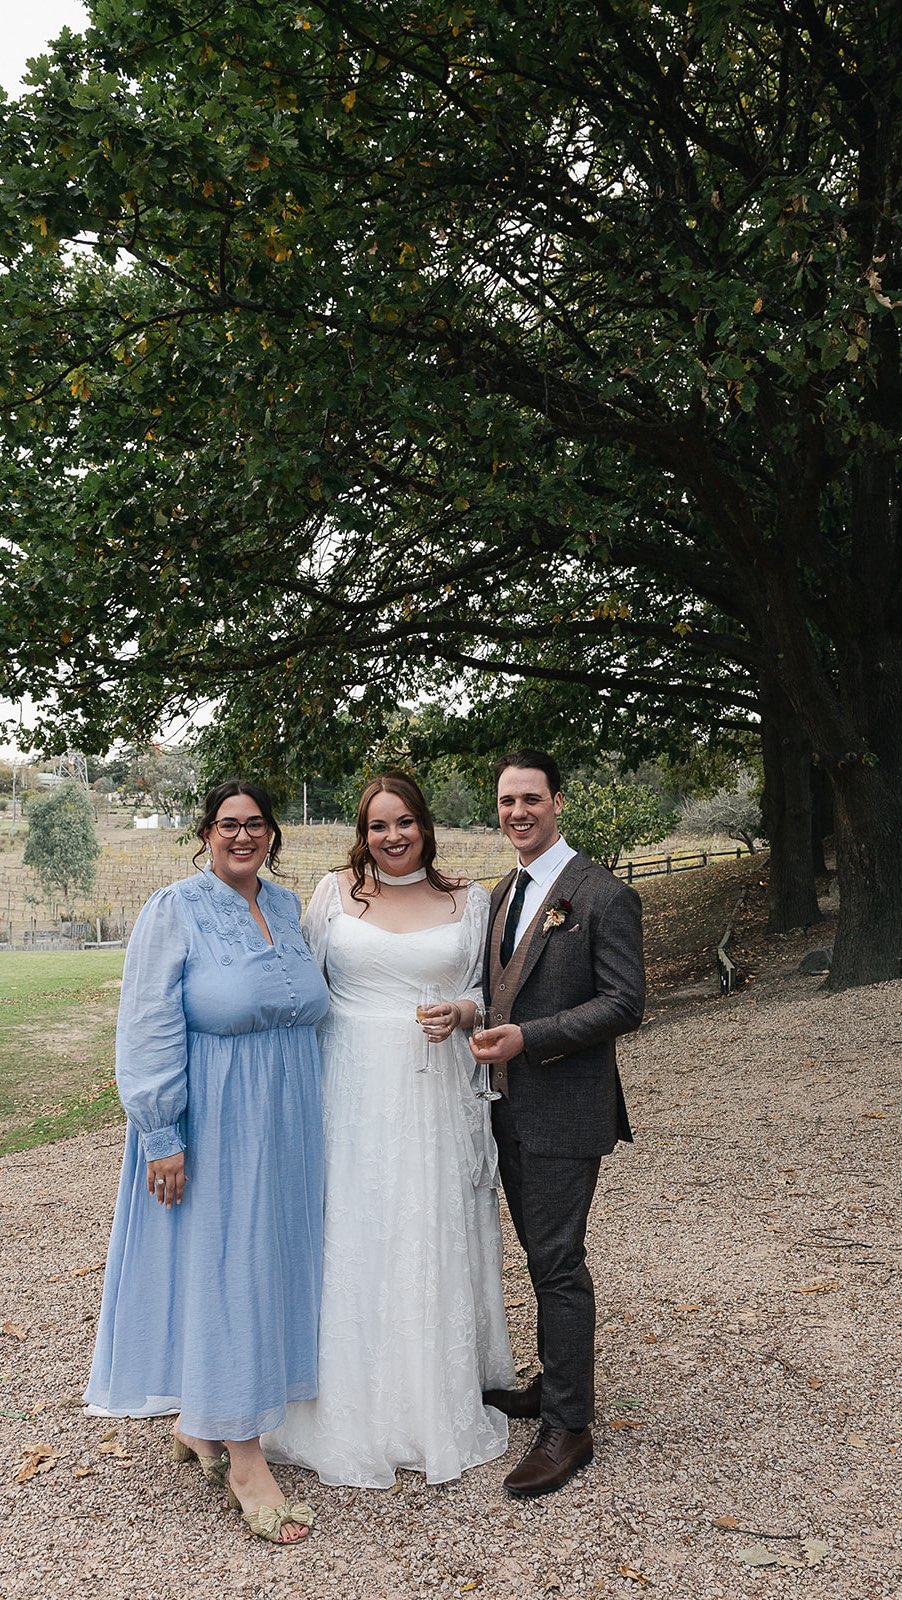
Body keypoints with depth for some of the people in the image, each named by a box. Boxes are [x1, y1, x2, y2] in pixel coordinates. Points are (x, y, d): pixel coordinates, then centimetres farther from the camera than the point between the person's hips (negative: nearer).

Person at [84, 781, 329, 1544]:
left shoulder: (288, 906, 8)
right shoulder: (175, 910, -10)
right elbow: (149, 1031, -13)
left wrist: (306, 1122, 16)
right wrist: (162, 1137, -17)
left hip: (284, 1125, 6)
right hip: (211, 1128, -6)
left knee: (264, 1260, 13)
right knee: (218, 1268, 1)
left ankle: (201, 1424, 32)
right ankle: (243, 1460, 14)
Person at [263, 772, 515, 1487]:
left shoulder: (469, 900, 3)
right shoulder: (335, 892, 2)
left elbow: (486, 990, 9)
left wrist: (460, 1012, -13)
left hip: (436, 1095, 1)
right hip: (352, 1089, 0)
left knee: (434, 1241, 8)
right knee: (352, 1239, 5)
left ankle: (439, 1406, 28)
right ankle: (354, 1415, 23)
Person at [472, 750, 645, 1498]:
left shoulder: (603, 895, -13)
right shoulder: (503, 893, 12)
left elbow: (624, 1003, -17)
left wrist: (528, 1038, -23)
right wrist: (479, 1025, 3)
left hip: (564, 1111, -8)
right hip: (510, 1106, 8)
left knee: (558, 1262, -2)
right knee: (543, 1256, 19)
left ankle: (568, 1426, 11)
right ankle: (559, 1383, 35)